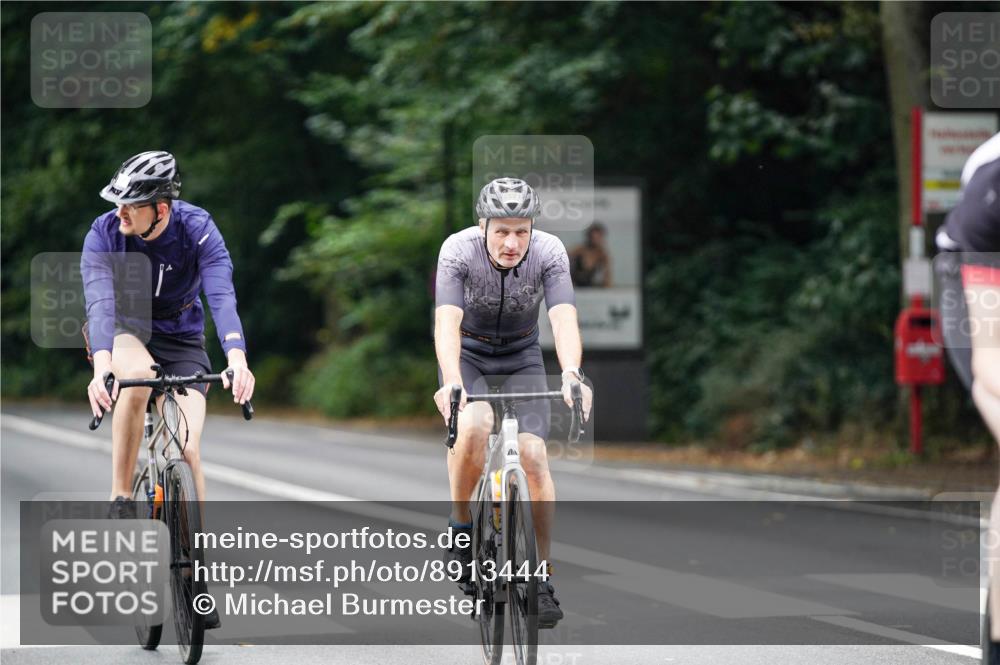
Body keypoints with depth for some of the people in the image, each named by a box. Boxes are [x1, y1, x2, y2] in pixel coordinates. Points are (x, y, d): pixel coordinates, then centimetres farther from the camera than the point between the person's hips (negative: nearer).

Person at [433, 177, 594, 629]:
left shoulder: (549, 252, -24)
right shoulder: (458, 250, -27)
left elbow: (564, 319, -34)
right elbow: (447, 322, -37)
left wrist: (572, 373, -53)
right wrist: (450, 382, -54)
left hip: (521, 357, 1)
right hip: (468, 353, -1)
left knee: (533, 455, -15)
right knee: (473, 426, -32)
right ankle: (460, 524, -8)